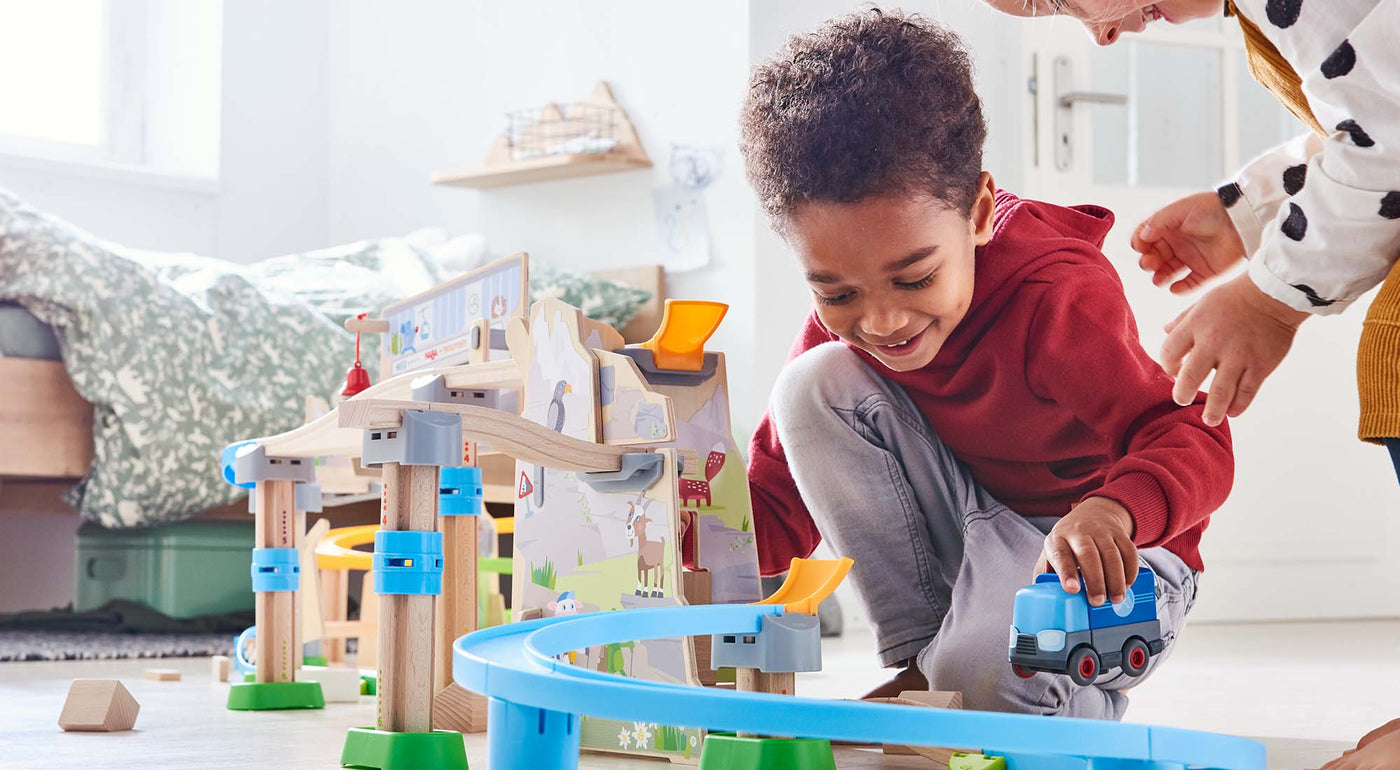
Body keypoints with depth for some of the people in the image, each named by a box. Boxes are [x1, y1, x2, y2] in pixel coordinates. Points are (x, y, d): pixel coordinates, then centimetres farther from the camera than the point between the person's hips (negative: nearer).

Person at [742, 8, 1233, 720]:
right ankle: (918, 657, -8)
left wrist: (1118, 507, -53)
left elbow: (1195, 437, -30)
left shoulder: (1056, 296, -27)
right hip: (971, 522, 6)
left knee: (985, 675, -38)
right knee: (813, 386, -16)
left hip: (1113, 557, -6)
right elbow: (775, 499, -2)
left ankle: (1086, 702, 3)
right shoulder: (844, 322, -8)